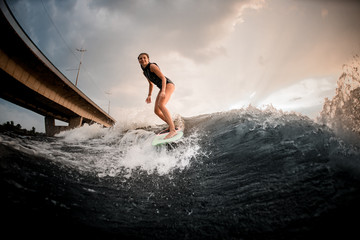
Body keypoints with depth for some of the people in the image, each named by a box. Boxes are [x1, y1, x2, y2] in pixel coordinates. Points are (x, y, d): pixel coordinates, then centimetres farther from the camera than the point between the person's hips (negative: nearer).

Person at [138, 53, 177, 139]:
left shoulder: (152, 66, -13)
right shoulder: (145, 71, 13)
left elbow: (163, 78, -20)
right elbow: (151, 84, 25)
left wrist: (163, 91, -33)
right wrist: (149, 96, 17)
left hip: (168, 84, -9)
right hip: (162, 88, 9)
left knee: (161, 105, -30)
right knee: (156, 111, 1)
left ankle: (172, 130, -38)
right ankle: (171, 125, 14)